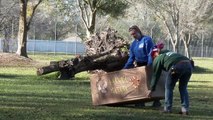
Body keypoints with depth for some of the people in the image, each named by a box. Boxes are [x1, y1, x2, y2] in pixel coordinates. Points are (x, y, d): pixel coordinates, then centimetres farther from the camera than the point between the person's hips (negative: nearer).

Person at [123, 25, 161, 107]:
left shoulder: (147, 40, -12)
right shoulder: (133, 44, 11)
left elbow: (150, 54, -18)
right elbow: (131, 57, 14)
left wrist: (149, 66, -27)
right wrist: (125, 68, 8)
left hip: (148, 65, -7)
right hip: (139, 65, 7)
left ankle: (156, 101, 3)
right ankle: (141, 102, 11)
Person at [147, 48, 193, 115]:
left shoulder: (157, 59, 22)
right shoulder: (169, 53, 41)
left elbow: (155, 75, 23)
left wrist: (151, 90, 30)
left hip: (177, 67, -6)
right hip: (188, 65, 6)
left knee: (169, 87, 13)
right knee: (183, 88, 20)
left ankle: (168, 109, 14)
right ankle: (185, 109, 13)